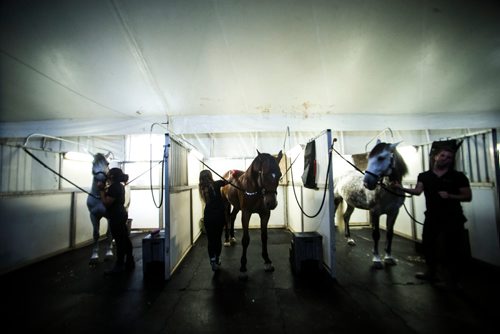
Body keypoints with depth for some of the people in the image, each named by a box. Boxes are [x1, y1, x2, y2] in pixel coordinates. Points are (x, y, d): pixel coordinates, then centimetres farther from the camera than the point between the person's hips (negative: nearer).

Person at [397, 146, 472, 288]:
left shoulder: (458, 176, -4)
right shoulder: (424, 176, 1)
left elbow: (468, 196, -3)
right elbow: (417, 191, -11)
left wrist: (449, 196, -20)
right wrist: (403, 188, -29)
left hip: (452, 219, -2)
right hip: (431, 218, 3)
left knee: (451, 249, 4)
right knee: (428, 245, 12)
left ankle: (454, 280, 26)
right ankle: (431, 273, 33)